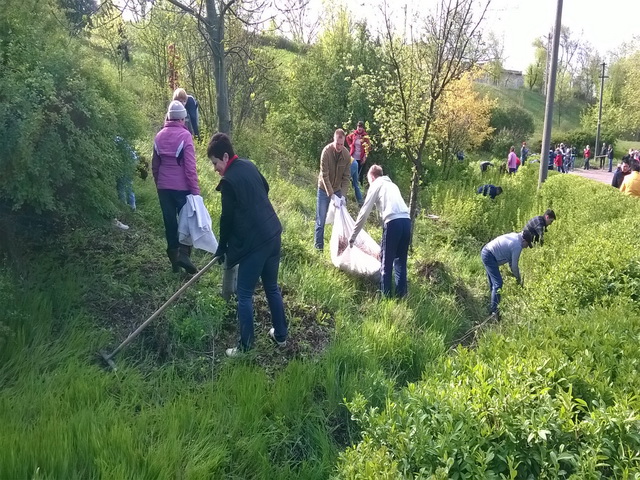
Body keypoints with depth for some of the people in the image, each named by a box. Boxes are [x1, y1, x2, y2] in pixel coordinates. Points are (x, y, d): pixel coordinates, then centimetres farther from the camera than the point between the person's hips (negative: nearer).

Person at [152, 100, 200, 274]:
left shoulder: (159, 136, 8)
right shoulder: (184, 135, -10)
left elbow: (155, 165, 15)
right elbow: (190, 166, -14)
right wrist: (195, 190, -11)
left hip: (163, 187, 5)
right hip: (182, 187, -5)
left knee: (170, 223, 11)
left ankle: (174, 258, 15)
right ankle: (184, 253, -10)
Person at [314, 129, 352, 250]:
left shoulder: (347, 154, -11)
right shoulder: (326, 151, -22)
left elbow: (347, 177, -7)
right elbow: (324, 175, -24)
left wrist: (342, 194, -19)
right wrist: (332, 195, -29)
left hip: (338, 190, 3)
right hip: (324, 190, -3)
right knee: (320, 221, 0)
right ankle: (318, 247, 11)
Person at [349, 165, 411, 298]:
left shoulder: (375, 186, 14)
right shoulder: (392, 185, 33)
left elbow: (364, 213, 9)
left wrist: (353, 235, 14)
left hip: (393, 222, -6)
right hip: (406, 221, 6)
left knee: (386, 262, 4)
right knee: (401, 261, 16)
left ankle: (385, 296, 8)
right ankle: (401, 294, 17)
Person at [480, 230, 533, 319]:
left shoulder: (514, 236, 13)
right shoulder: (517, 246, -15)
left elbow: (510, 260, 19)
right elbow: (514, 266, -7)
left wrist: (515, 275, 22)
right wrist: (519, 279, 10)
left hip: (485, 251, 11)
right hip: (489, 256, -11)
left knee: (493, 283, 21)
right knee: (498, 284, -10)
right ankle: (494, 311, -7)